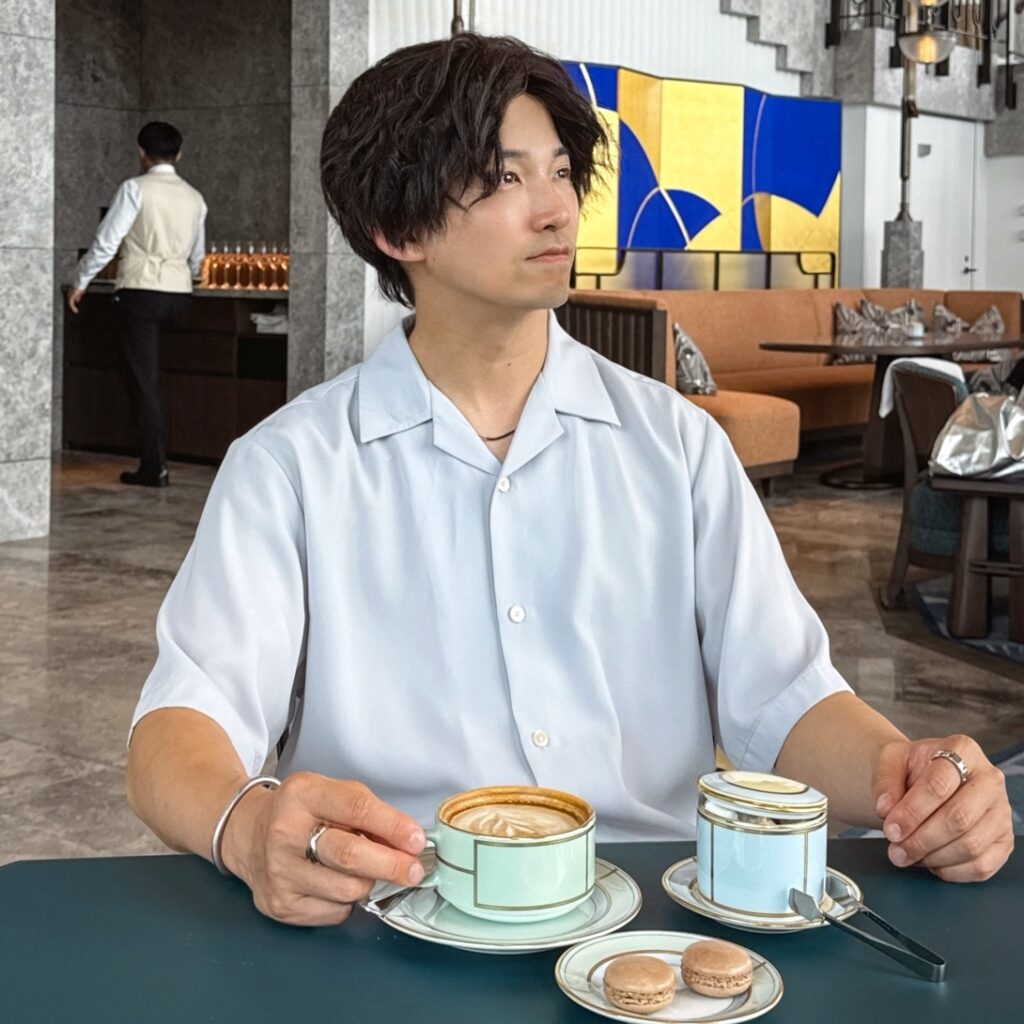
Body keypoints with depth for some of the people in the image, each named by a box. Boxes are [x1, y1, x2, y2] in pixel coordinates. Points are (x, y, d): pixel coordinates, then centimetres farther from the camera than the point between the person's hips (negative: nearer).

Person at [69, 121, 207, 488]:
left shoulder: (136, 189, -5)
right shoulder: (194, 198, 12)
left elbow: (106, 240, -6)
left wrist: (80, 282, 5)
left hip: (141, 291, -5)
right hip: (179, 293, 5)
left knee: (145, 380, -1)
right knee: (146, 376, 19)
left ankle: (154, 468, 0)